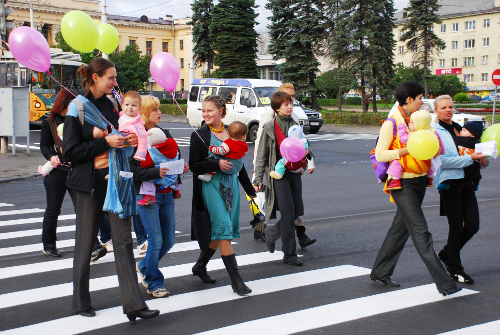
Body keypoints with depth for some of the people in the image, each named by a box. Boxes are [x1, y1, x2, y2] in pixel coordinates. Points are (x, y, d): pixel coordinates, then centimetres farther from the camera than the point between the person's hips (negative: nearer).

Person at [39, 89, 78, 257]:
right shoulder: (49, 123, 3)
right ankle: (48, 245, 22)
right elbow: (44, 146, -3)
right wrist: (51, 157, -23)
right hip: (57, 172, -2)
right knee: (53, 210, 8)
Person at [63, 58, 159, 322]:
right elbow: (70, 151, -12)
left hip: (115, 178, 5)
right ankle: (81, 302, 22)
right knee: (86, 241, 6)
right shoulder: (77, 108, -7)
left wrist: (127, 141, 0)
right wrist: (105, 143, -18)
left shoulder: (110, 105, 10)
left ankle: (133, 303, -4)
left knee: (123, 239, -2)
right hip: (90, 181, -5)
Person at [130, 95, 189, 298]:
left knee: (169, 240, 9)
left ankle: (144, 266, 34)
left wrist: (182, 167, -3)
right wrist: (155, 172, -28)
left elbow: (176, 158, 18)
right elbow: (133, 169, -15)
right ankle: (154, 283, 14)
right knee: (155, 241, -4)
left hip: (166, 194, 6)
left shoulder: (164, 134, 11)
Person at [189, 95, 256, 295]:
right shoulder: (199, 136, -4)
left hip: (231, 185, 5)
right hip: (211, 186, -5)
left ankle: (200, 266, 30)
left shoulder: (231, 133, 10)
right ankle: (235, 280, -7)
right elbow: (194, 165, -8)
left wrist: (250, 189, 17)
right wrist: (217, 164, -21)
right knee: (223, 229, -10)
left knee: (218, 231, 10)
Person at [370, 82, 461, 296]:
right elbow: (380, 155, -15)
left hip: (420, 181, 8)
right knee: (420, 232, -9)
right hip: (402, 183, -8)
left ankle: (380, 272, 25)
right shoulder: (391, 123, -10)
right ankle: (443, 282, -10)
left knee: (400, 228, 13)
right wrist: (408, 149, -22)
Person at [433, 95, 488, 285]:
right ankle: (455, 269, 14)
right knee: (456, 228, -2)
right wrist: (470, 158, -19)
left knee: (473, 226, 2)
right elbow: (444, 160, -14)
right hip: (449, 183, -6)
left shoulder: (460, 129, 16)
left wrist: (481, 159, 4)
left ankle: (446, 254, 25)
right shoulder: (435, 132, -4)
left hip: (466, 181, 6)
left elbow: (469, 152, 25)